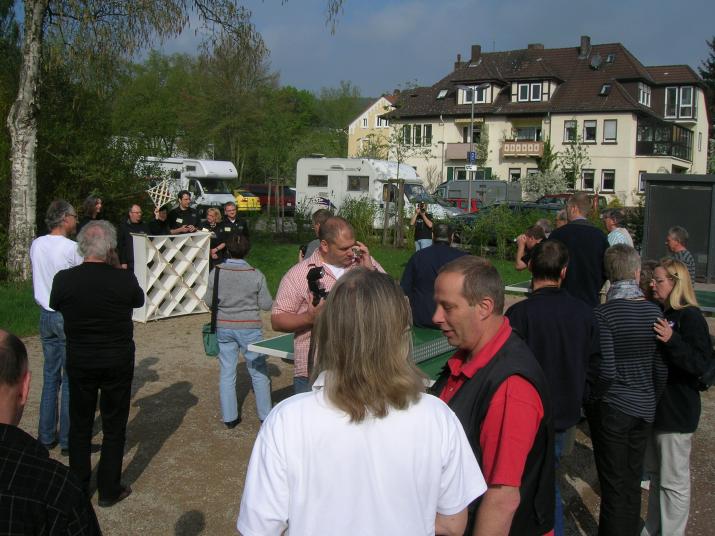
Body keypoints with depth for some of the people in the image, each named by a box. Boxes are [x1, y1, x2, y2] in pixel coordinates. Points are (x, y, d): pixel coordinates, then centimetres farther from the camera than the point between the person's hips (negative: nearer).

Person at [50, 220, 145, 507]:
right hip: (118, 362, -2)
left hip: (79, 362, 2)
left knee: (80, 424, 18)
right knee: (114, 427, 12)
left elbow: (54, 306, 5)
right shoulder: (125, 279, -17)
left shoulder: (64, 279, -14)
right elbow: (139, 300, 4)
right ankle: (108, 490, 20)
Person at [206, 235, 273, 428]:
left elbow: (209, 301, 1)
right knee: (259, 372, 10)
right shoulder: (256, 275, -12)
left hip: (223, 328, 2)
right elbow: (266, 305, -8)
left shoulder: (216, 272, -7)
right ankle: (265, 416, 19)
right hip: (249, 329, -2)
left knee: (227, 373, 11)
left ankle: (229, 417, 18)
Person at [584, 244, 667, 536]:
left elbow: (605, 370, -21)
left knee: (614, 486, 7)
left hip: (611, 409, -5)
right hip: (644, 408, 5)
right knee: (633, 483, 19)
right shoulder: (654, 312, -3)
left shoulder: (604, 313, -18)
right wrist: (653, 400, 17)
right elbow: (661, 368, 3)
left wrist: (591, 398, -4)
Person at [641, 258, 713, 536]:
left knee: (674, 480, 3)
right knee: (655, 473, 20)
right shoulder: (659, 314, 7)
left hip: (677, 411, -8)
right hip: (655, 406, 9)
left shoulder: (690, 317, -16)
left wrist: (672, 341, -34)